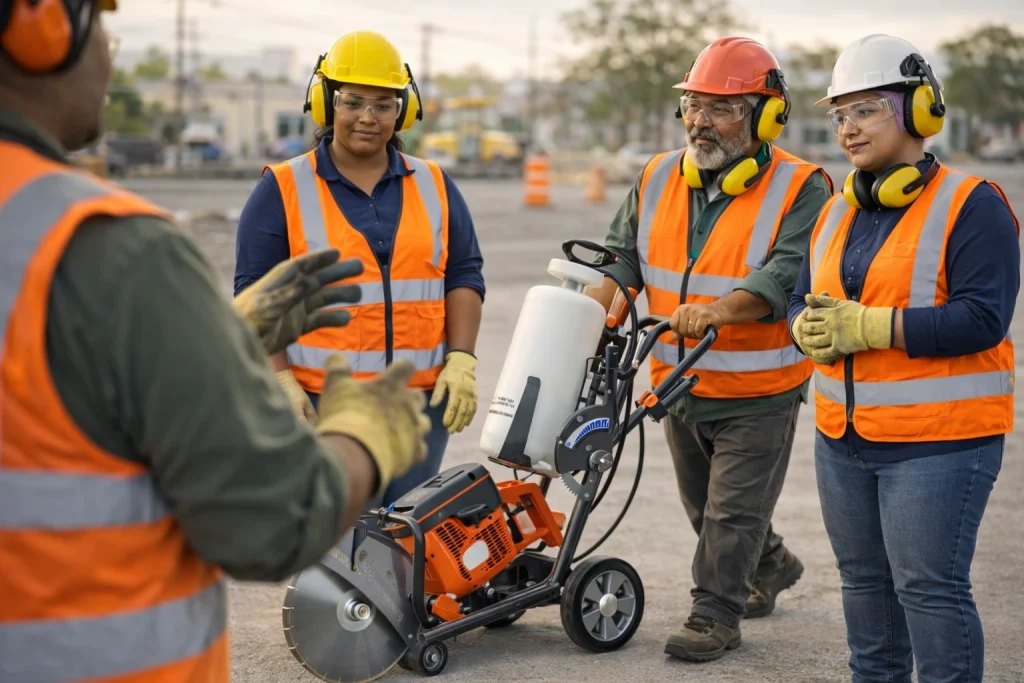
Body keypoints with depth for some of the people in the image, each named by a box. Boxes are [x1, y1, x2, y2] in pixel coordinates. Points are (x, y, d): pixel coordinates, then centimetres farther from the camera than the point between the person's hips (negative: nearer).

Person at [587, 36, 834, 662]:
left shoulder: (800, 190, -14)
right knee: (704, 507, 21)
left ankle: (716, 616, 13)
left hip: (758, 392, -6)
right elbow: (623, 259, 6)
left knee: (732, 511, 0)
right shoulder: (657, 180, 3)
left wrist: (716, 311, -41)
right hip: (678, 383, 7)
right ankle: (772, 565, 44)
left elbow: (786, 277, -26)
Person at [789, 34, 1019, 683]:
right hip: (843, 438, 8)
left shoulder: (970, 206, -11)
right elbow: (803, 300, 14)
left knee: (930, 587, -5)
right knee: (864, 579, 17)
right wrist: (810, 328, -11)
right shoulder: (839, 212, 13)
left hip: (938, 441, -7)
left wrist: (866, 325, -24)